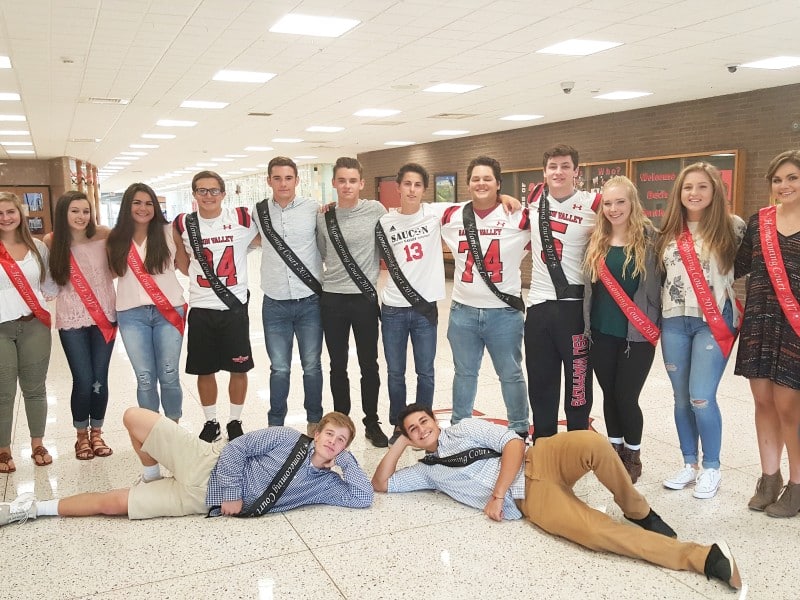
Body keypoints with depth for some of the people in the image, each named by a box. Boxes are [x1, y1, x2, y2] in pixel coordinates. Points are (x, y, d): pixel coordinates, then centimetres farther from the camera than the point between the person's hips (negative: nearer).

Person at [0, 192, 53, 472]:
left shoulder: (38, 247, 7)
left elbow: (50, 281, 17)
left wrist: (45, 301, 1)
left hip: (34, 325, 2)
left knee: (35, 388, 11)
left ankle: (37, 444, 24)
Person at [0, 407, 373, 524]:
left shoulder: (324, 484, -1)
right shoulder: (287, 439, -5)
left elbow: (364, 497, -11)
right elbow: (237, 448, -6)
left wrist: (347, 459, -15)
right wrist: (231, 490, -16)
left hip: (208, 502, 0)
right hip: (208, 467, 0)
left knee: (112, 503, -3)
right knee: (135, 418, -12)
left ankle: (38, 508, 17)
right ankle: (132, 482, 19)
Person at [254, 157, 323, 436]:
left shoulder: (313, 208, -2)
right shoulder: (258, 212, 3)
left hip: (310, 301, -1)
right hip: (275, 304, 1)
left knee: (312, 366, 9)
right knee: (279, 369, 8)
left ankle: (314, 420, 26)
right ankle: (275, 424, 23)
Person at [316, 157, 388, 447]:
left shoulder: (375, 210, -4)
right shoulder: (323, 217, 2)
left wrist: (379, 272, 5)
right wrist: (335, 275, 8)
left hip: (365, 297, -1)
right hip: (332, 298, 2)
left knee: (368, 364, 9)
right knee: (338, 365, 11)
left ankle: (372, 423, 24)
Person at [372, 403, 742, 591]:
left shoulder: (465, 428, 13)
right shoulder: (427, 471, 19)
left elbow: (512, 444, 1)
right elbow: (380, 484, 17)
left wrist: (496, 495, -9)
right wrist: (400, 442, 10)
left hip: (537, 462, 0)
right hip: (526, 501, 0)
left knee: (593, 444, -34)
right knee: (596, 532, -26)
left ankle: (638, 513, -9)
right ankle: (701, 557, -22)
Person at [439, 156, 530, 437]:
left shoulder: (518, 216, -7)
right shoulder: (452, 217, 2)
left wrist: (516, 256, -3)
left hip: (504, 312, -2)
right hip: (463, 311, 2)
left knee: (511, 374, 12)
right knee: (464, 373, 16)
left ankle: (519, 430, 28)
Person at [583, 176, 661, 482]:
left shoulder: (649, 238, -6)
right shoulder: (596, 241, 5)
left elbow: (661, 281, -4)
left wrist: (654, 323, -8)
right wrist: (587, 324, 9)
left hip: (638, 334, -4)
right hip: (601, 332, 4)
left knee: (626, 396, -1)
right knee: (609, 395, 12)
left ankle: (633, 455, 22)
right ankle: (615, 450, 30)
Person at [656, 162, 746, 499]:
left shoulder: (732, 227, -2)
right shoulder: (669, 232, 9)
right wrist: (657, 312, 10)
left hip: (713, 322, -4)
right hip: (674, 323, 4)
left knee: (701, 398, -8)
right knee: (682, 399, 10)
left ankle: (711, 468, 12)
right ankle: (689, 465, 25)